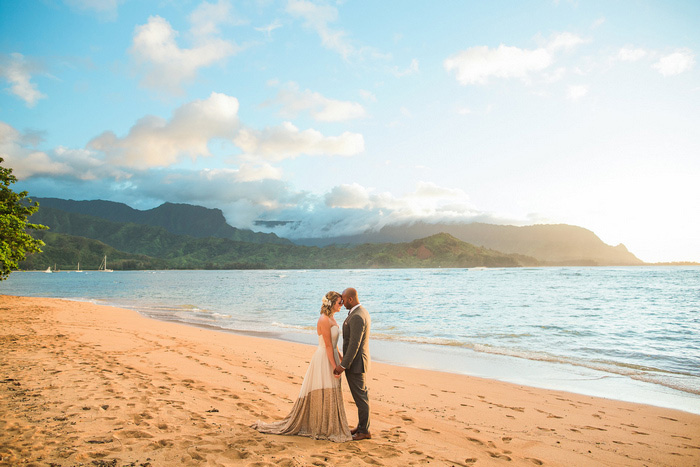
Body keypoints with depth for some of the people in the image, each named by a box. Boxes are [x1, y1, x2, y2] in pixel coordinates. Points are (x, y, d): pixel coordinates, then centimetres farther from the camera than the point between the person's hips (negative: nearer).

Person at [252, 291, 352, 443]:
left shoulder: (331, 318, 11)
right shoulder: (324, 320, -20)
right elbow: (328, 345, -20)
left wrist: (341, 359, 18)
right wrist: (335, 367, -19)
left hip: (330, 357, 10)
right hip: (323, 360, -10)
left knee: (328, 394, 14)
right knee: (322, 394, -1)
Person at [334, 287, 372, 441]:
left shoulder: (357, 317, -24)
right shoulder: (362, 312, 9)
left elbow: (354, 344, -26)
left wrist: (343, 365, -23)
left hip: (355, 363, -10)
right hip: (359, 361, 10)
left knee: (360, 397, 1)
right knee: (361, 395, 17)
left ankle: (364, 431, 11)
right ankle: (361, 426, 28)